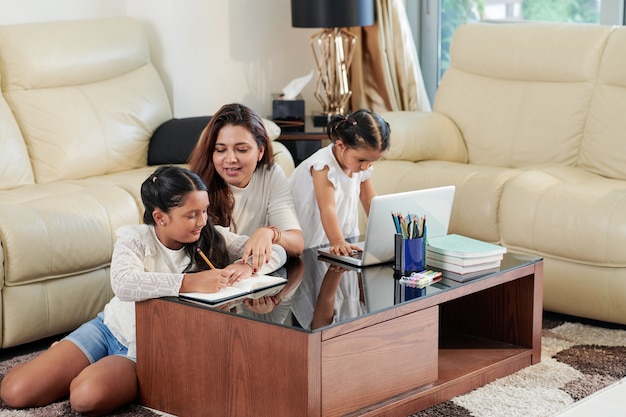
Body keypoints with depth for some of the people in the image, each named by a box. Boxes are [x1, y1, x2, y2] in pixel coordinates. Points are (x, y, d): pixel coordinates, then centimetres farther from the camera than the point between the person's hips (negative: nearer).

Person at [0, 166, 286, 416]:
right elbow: (123, 283, -37)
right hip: (110, 327, 0)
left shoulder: (211, 237, -8)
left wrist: (247, 266, -30)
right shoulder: (135, 239, -15)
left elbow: (276, 252, -7)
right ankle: (64, 356, 22)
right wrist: (191, 281, -48)